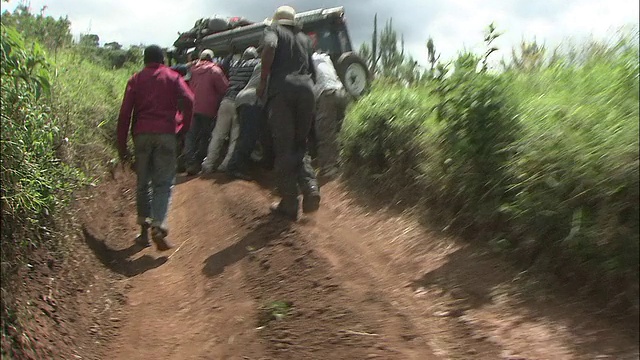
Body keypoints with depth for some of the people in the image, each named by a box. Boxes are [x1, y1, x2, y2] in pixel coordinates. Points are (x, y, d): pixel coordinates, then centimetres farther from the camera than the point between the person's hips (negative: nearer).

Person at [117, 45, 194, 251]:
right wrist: (185, 125, 7)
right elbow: (188, 99, -7)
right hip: (166, 133, -2)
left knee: (143, 182, 12)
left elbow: (125, 113, 7)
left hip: (142, 134, 2)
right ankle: (159, 226, -16)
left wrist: (122, 145, 9)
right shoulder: (172, 77, 12)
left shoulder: (136, 79, 16)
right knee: (164, 182, 0)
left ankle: (144, 229, 13)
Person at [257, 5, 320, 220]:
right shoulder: (304, 38, 28)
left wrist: (263, 81, -3)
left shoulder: (273, 30, 15)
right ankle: (310, 188, -10)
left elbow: (270, 46, -9)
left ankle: (289, 204, -1)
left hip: (282, 89, -4)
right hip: (306, 90, 4)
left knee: (284, 149, -1)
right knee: (300, 145, 15)